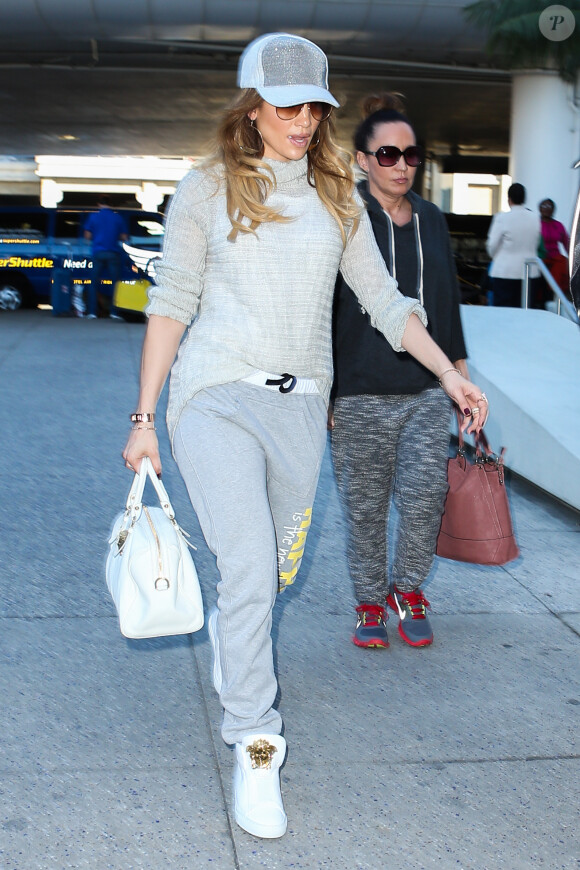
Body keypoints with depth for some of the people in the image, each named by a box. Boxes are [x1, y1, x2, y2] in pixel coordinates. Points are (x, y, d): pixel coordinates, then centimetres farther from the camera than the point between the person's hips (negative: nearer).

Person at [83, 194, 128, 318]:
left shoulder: (93, 216, 2)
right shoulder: (117, 217, 3)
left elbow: (87, 236, 3)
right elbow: (124, 237, 4)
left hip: (98, 252, 0)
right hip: (113, 253, 0)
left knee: (94, 282, 8)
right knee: (115, 283, 5)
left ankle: (92, 311, 2)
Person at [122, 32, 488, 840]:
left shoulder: (336, 196, 10)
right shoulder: (207, 189, 1)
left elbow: (383, 297, 13)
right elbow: (171, 304, 1)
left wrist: (451, 375, 7)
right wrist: (144, 417, 0)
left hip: (300, 406, 4)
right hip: (218, 396, -4)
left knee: (275, 569, 13)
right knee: (249, 569, -14)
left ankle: (226, 632, 48)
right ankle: (254, 749, -1)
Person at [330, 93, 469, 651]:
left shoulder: (431, 220, 12)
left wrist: (458, 366, 20)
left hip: (425, 390, 4)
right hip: (360, 393, -3)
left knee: (425, 493, -6)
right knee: (366, 505, 5)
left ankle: (408, 591, 18)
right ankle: (370, 603, 24)